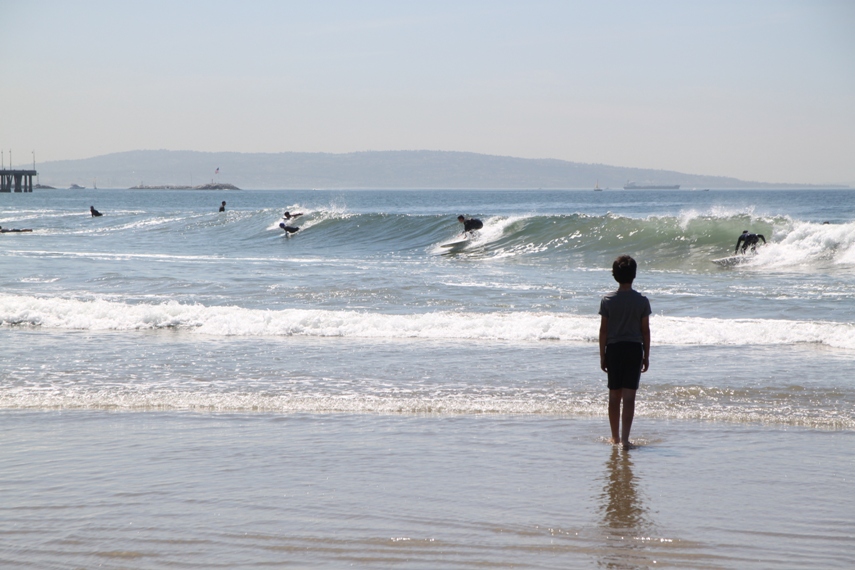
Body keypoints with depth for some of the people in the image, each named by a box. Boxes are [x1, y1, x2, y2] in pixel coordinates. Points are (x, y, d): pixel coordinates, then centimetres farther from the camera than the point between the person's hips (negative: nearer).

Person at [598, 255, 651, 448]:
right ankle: (625, 438, -11)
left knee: (614, 394, 12)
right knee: (629, 395, -2)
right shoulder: (642, 301, -4)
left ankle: (615, 437, 21)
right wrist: (646, 356, 7)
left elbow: (603, 330, -2)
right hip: (634, 348, -1)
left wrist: (602, 356, 6)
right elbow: (645, 330, -1)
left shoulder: (608, 300, -4)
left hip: (614, 349, 1)